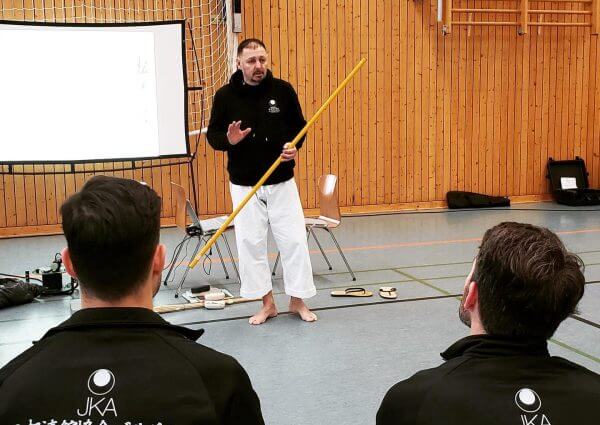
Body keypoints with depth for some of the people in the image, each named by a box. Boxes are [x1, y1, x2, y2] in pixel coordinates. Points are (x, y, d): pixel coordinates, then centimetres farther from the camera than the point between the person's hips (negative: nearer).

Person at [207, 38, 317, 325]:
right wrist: (228, 140, -21)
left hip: (282, 182, 0)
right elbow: (212, 135, 1)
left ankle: (297, 300, 19)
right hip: (244, 185, 0)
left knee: (294, 240, 1)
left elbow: (299, 126, 8)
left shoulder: (283, 90, -3)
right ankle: (267, 303, 20)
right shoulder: (225, 95, -5)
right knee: (250, 243, 4)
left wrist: (294, 145, -12)